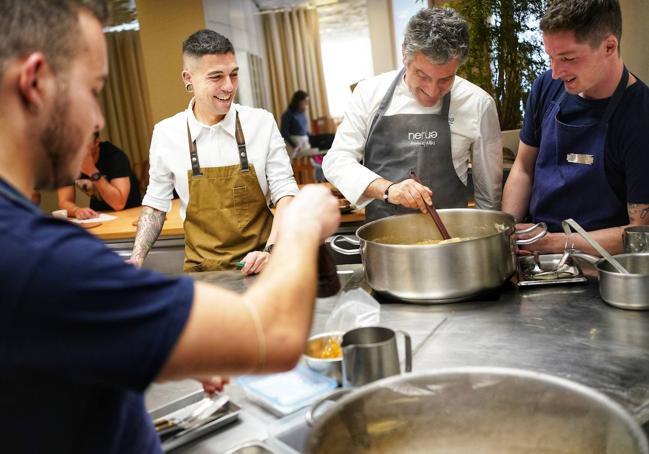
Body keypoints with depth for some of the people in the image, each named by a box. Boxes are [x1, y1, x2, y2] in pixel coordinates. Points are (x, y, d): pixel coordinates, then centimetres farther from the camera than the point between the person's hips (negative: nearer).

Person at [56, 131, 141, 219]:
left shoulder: (114, 156, -23)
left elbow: (119, 204, -30)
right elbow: (64, 202, -15)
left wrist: (93, 173, -34)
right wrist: (77, 210, -36)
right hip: (99, 216, 4)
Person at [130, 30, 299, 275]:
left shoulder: (262, 123, -1)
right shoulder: (166, 133, 2)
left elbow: (284, 191, 1)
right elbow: (156, 204, 12)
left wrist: (270, 251, -13)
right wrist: (137, 259, 0)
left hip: (258, 266, -1)